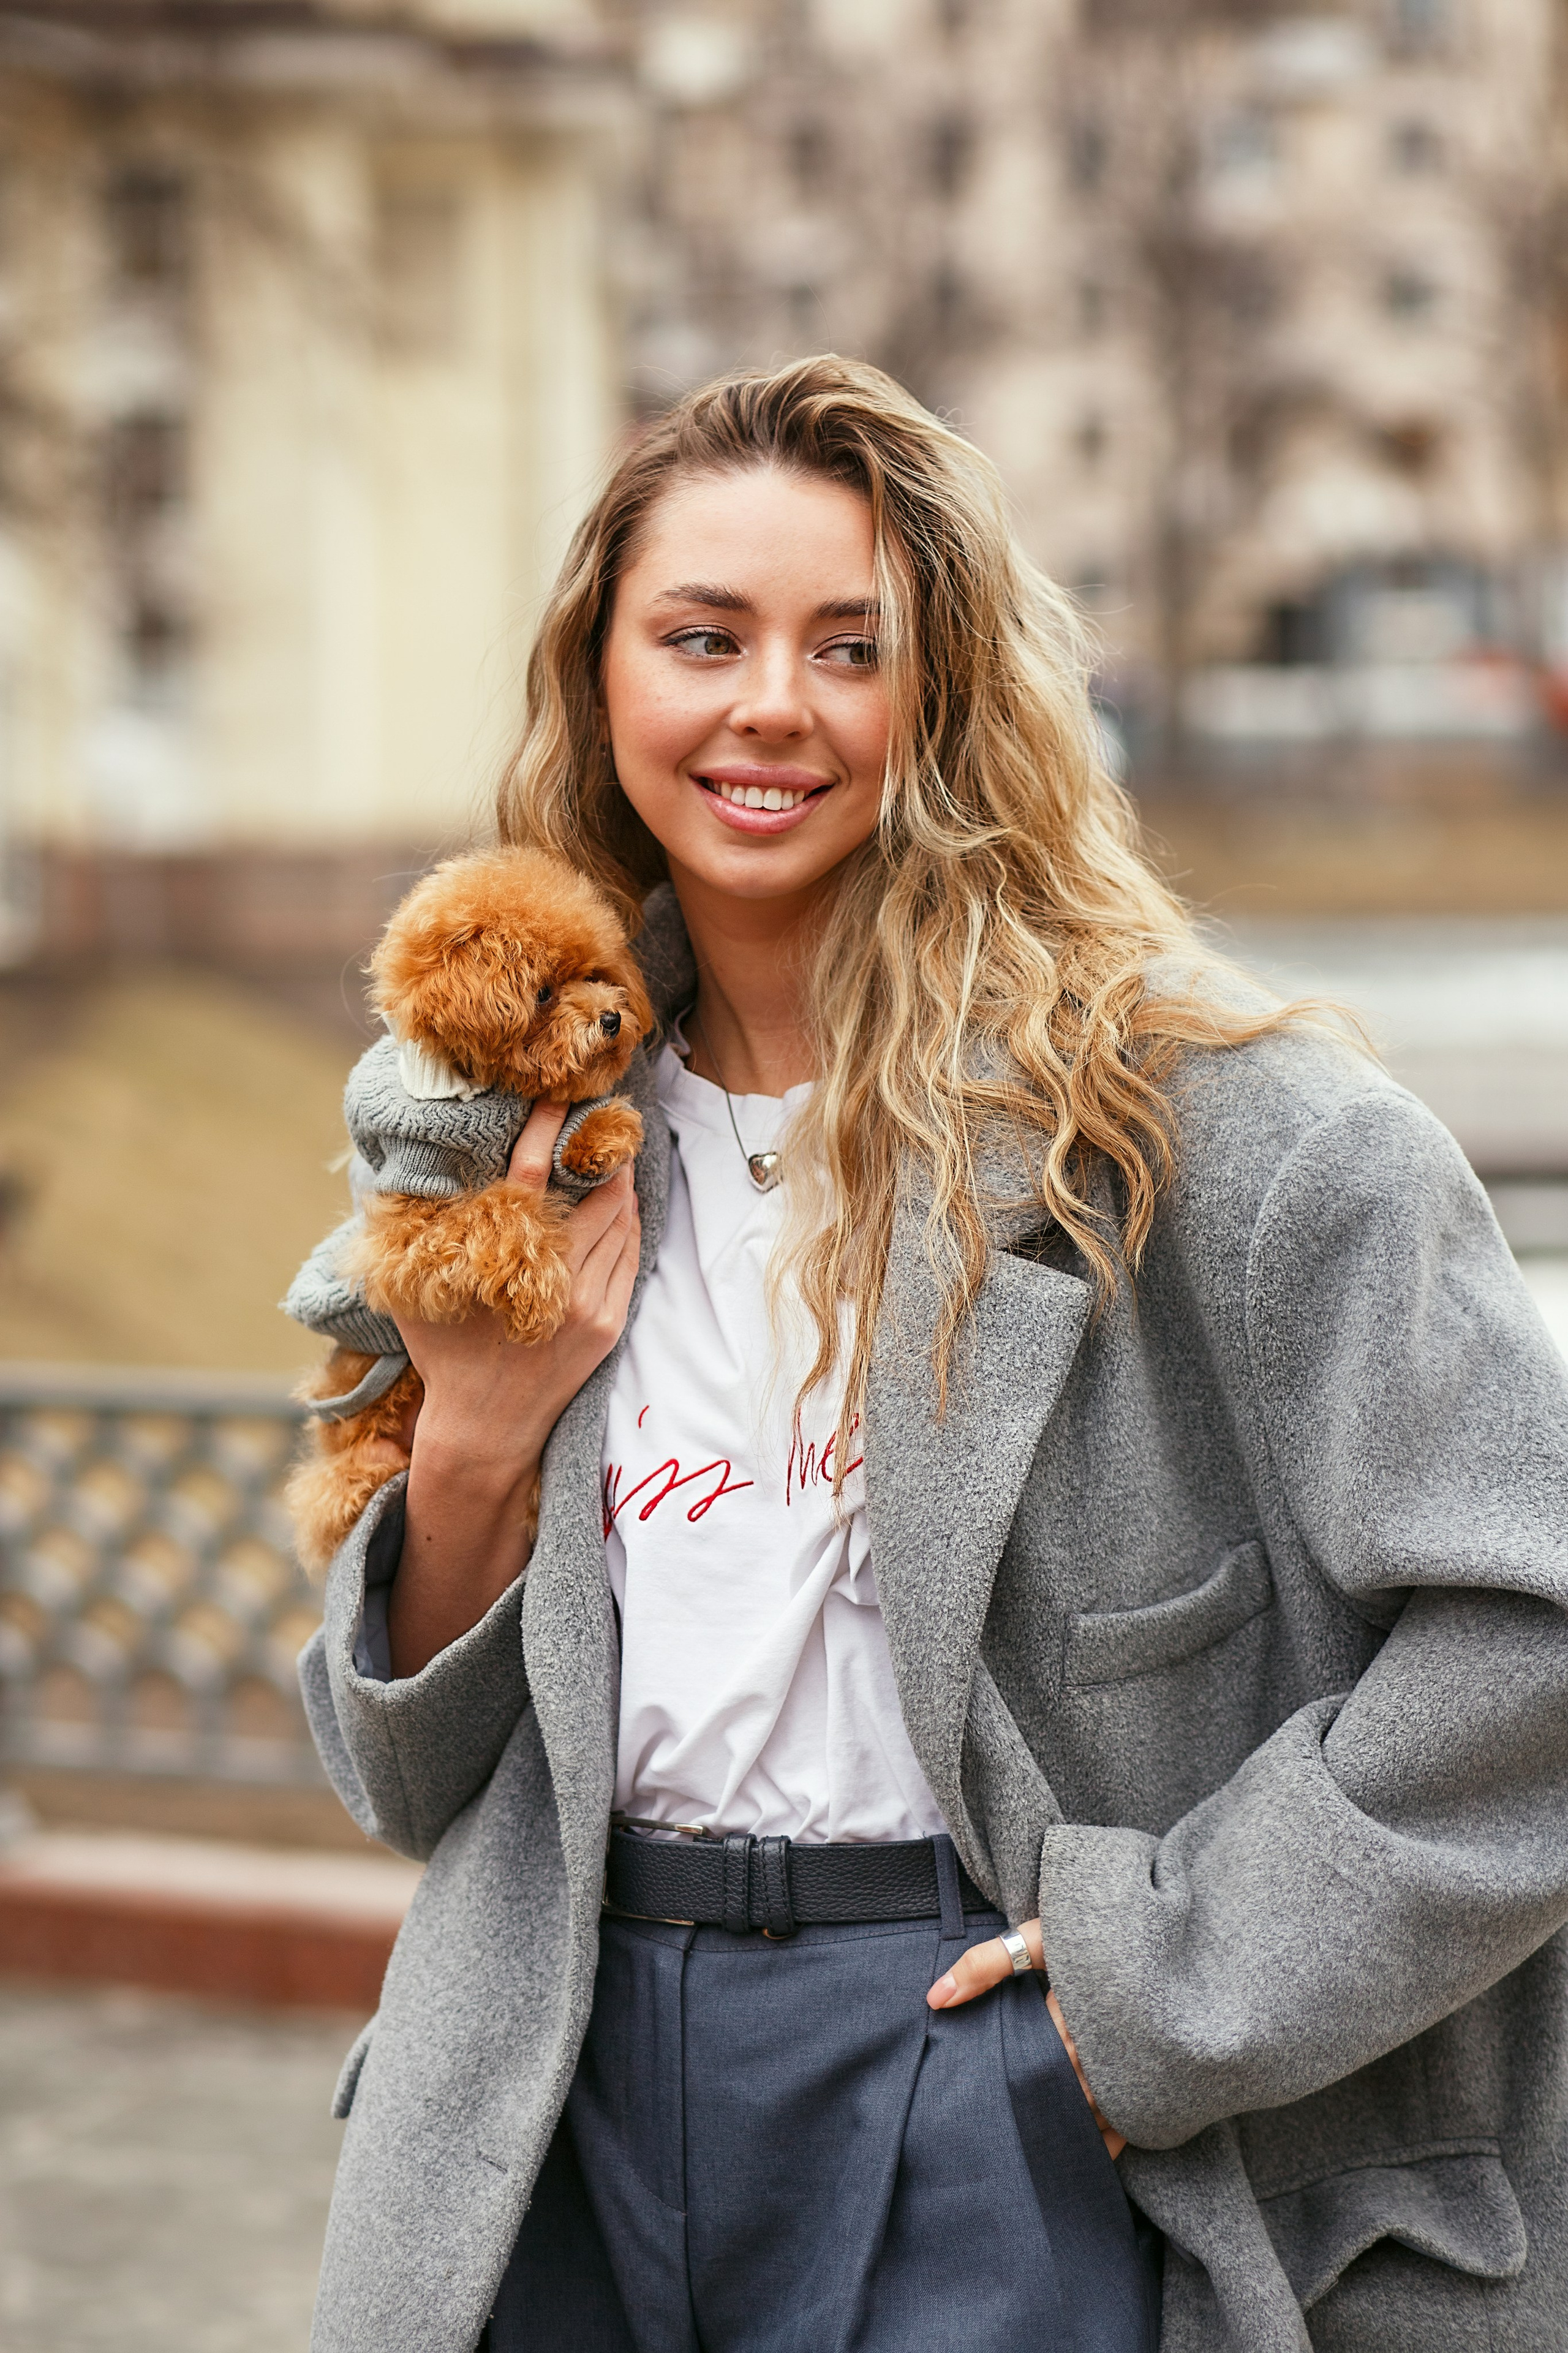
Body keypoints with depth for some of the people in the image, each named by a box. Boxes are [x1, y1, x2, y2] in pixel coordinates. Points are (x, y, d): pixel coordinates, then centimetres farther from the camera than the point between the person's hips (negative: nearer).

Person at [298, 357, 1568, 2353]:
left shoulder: (1199, 1118, -10)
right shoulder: (551, 1129, 8)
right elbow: (414, 1774, 12)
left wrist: (1175, 1966, -14)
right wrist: (473, 1447, -6)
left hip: (989, 2120, -5)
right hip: (577, 2106, 5)